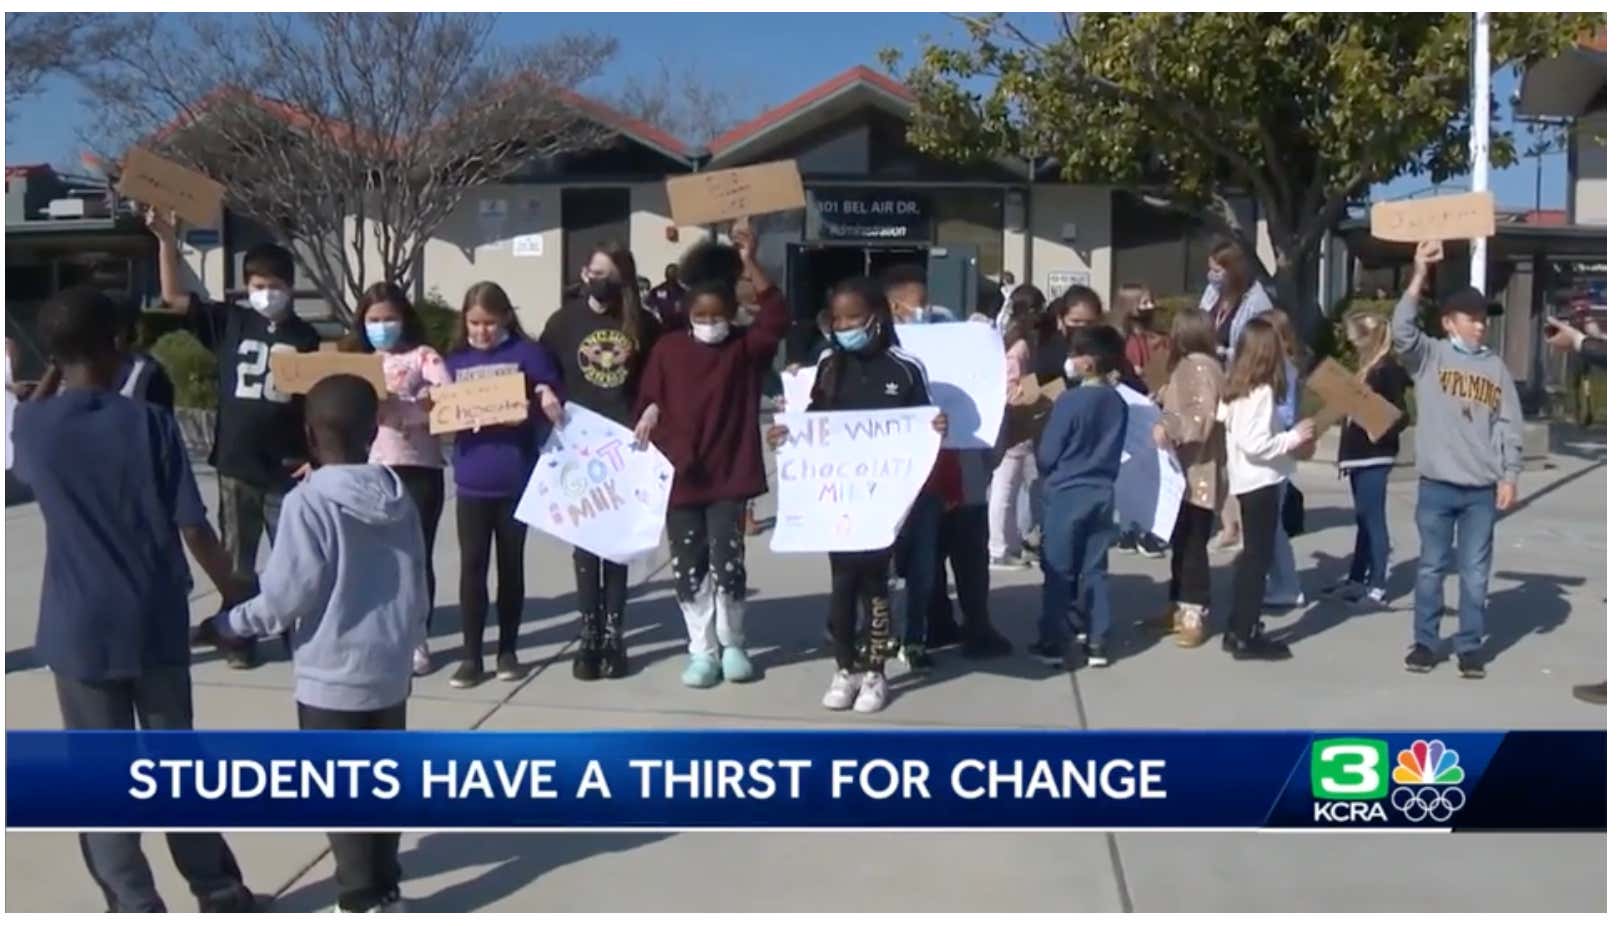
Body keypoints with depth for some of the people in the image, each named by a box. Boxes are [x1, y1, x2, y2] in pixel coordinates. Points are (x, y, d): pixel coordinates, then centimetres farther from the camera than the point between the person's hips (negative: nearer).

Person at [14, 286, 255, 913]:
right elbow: (192, 527, -8)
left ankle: (134, 907, 12)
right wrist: (232, 591, 5)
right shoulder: (150, 422, -8)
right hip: (156, 620, 0)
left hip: (80, 627, 0)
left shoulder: (30, 425, -4)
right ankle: (218, 888, 24)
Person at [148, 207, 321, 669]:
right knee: (237, 557, 11)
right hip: (236, 467, 2)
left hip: (287, 469, -1)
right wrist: (167, 240, -11)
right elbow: (173, 297, -1)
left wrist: (317, 456, -6)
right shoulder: (229, 322, 2)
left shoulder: (305, 337, -1)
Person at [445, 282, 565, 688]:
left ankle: (508, 650, 20)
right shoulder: (455, 361, 6)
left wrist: (546, 399, -23)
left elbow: (556, 402, -3)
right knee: (472, 567, 2)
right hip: (471, 482, 2)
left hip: (517, 479, -2)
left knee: (510, 565, 9)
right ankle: (471, 655, 9)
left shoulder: (527, 353, -3)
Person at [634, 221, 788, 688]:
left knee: (727, 562, 1)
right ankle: (702, 650, 19)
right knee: (688, 566, 7)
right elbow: (650, 404, 3)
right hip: (679, 478, 2)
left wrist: (750, 263, -28)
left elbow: (777, 316, -20)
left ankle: (733, 645, 21)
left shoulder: (745, 346, -3)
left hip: (729, 476, -1)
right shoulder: (668, 348, 0)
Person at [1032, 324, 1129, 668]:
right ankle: (1097, 644, 12)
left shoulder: (1069, 400, -16)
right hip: (1102, 494, 5)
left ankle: (1054, 643, 7)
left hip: (1066, 494, -5)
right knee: (1095, 570, 10)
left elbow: (1047, 454, -10)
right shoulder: (1119, 403, 3)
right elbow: (1115, 451, 12)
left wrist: (1049, 475, 10)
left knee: (1059, 571, 3)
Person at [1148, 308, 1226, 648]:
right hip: (1186, 471, 10)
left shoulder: (1198, 365, -14)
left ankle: (1194, 615, -5)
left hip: (1198, 473, -10)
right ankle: (1179, 608, 21)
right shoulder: (1189, 365, 17)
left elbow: (1204, 415, -25)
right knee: (1180, 542, 13)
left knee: (1193, 543, -8)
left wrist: (1168, 427, -30)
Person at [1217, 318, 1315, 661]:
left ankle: (1237, 629, 23)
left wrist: (1286, 436, 10)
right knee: (1259, 557, -2)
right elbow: (1255, 444, -25)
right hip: (1261, 482, -9)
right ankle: (1246, 637, 3)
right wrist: (1293, 437, -15)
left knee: (1251, 555, 17)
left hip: (1247, 481, 9)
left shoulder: (1236, 389, 7)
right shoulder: (1261, 392, -19)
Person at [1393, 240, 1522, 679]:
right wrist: (1420, 275, -25)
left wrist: (1509, 476, 2)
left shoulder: (1495, 366, 8)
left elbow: (1510, 425, 8)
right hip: (1437, 485, -2)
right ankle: (1425, 642, 16)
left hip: (1482, 489, 2)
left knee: (1475, 572, 7)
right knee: (1432, 567, 6)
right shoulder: (1428, 355, 0)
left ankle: (1470, 646, 15)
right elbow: (1402, 330, -20)